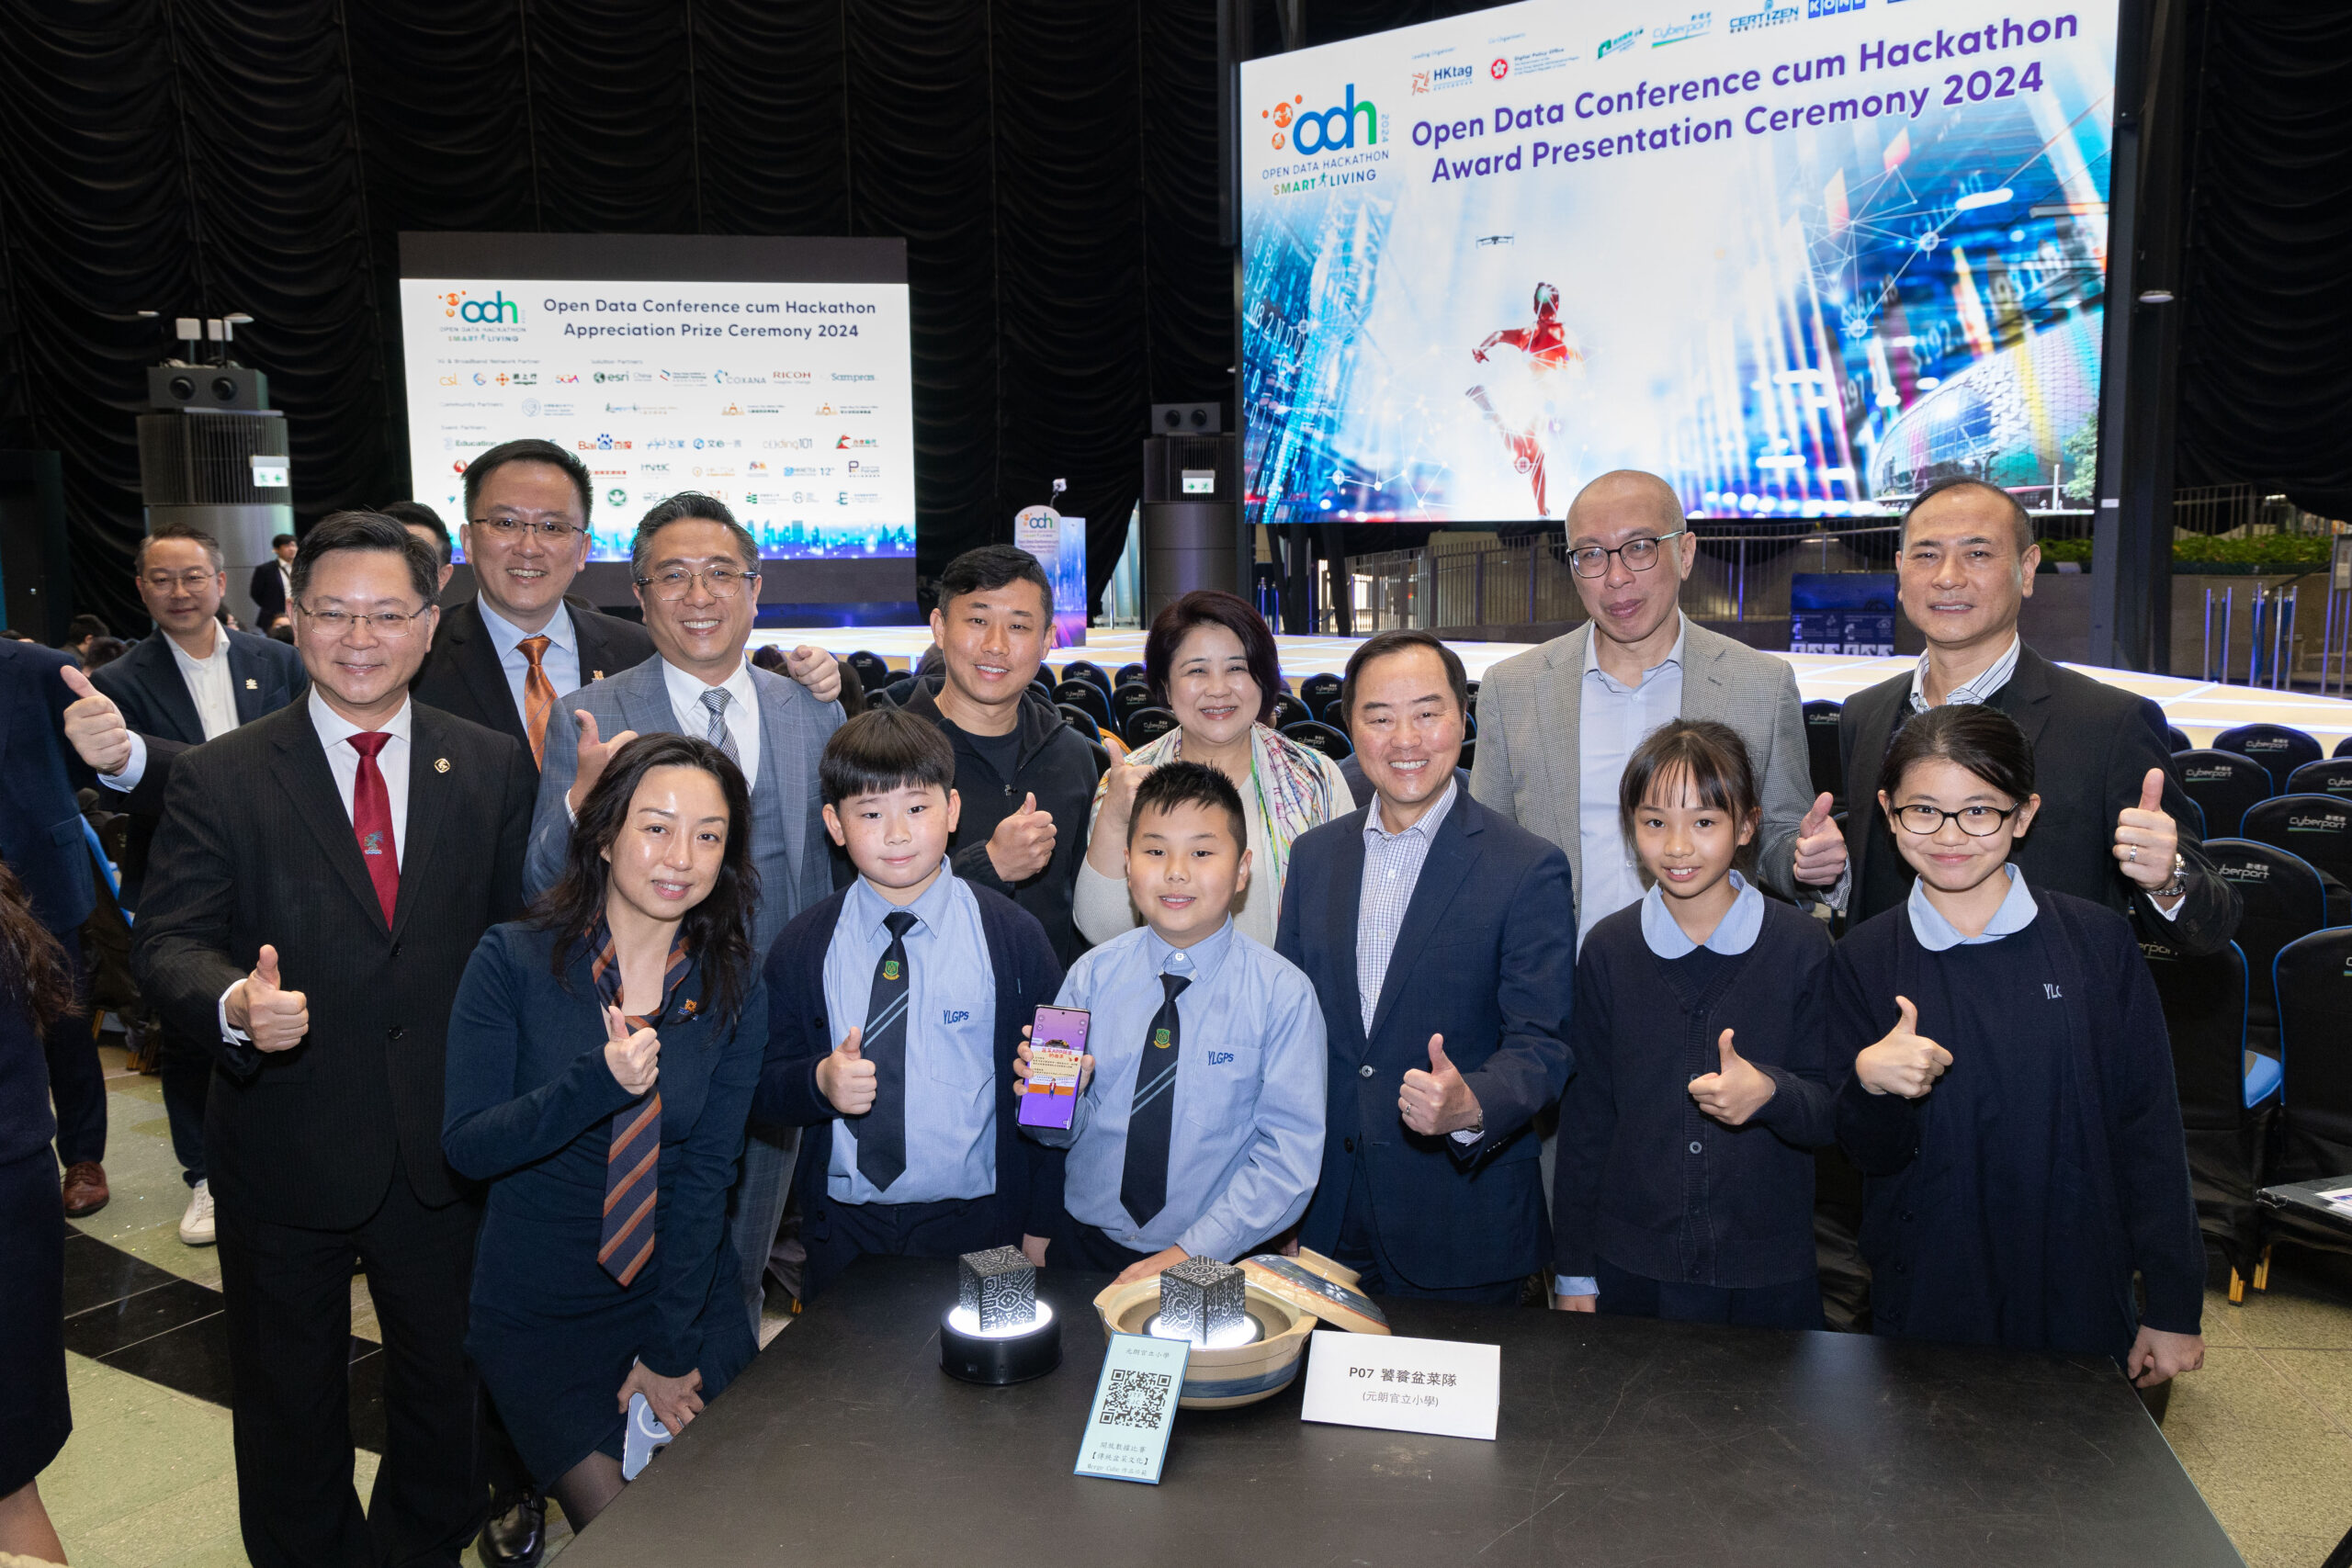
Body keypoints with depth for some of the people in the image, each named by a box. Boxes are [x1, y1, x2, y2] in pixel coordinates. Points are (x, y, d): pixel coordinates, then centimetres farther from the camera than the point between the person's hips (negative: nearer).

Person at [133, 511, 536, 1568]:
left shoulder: (494, 769, -1)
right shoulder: (220, 777, -6)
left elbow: (520, 934, 0)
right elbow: (166, 940, -11)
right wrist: (234, 1002, -32)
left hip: (447, 1151, 2)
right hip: (286, 1150, -1)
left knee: (448, 1382, 20)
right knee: (289, 1402, 19)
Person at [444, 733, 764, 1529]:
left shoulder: (733, 988, -5)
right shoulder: (514, 962, -12)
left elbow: (706, 1172, -7)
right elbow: (467, 1146, -15)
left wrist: (670, 1348, -8)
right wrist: (599, 1081, -30)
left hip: (688, 1295, 2)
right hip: (539, 1309, -2)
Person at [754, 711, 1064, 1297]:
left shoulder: (1014, 936, -5)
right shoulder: (802, 947, -1)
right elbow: (761, 1089, 2)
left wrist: (1040, 1228, -4)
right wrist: (818, 1082, -21)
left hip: (977, 1227, -1)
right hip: (843, 1235, 2)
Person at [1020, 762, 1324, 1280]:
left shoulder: (1283, 993, -6)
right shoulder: (1092, 975, 0)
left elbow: (1290, 1152, -9)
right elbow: (1063, 1133, 6)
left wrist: (1193, 1253, -16)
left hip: (1220, 1261, -2)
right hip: (1090, 1247, 2)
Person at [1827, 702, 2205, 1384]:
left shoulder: (2097, 939, -4)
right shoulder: (1863, 960, -4)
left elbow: (2149, 1127, 0)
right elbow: (1875, 1155, -4)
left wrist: (2173, 1305, 0)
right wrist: (1871, 1083, -26)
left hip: (2078, 1300, 0)